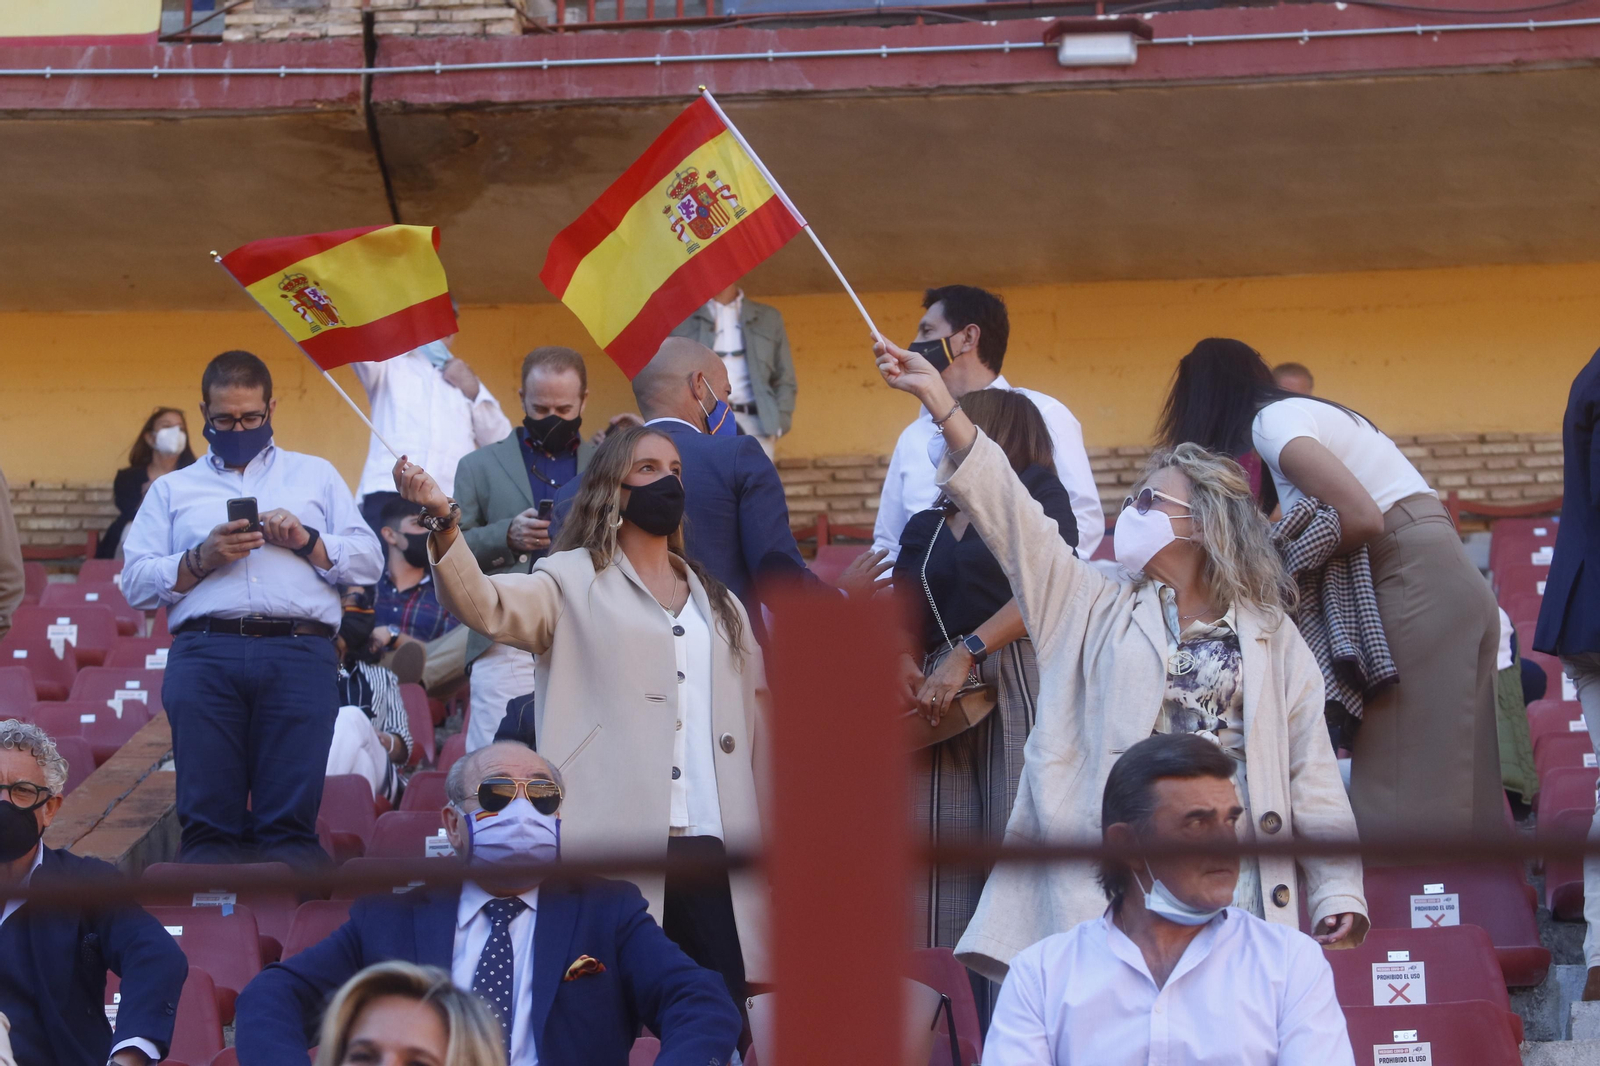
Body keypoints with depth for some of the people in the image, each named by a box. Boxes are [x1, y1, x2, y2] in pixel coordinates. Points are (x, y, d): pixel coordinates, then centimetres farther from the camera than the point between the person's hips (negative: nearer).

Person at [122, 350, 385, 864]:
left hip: (299, 653, 0)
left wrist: (307, 541, 0)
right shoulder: (172, 490, 24)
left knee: (290, 821, -12)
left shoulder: (315, 476, 25)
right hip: (204, 652, 0)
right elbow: (135, 584, 13)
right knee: (208, 819, -11)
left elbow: (369, 562, 16)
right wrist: (200, 559, -3)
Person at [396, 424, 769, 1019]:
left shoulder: (717, 604, 24)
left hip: (709, 845, 5)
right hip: (615, 845, -5)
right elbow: (485, 605, -11)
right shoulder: (575, 583, 8)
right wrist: (442, 522, -29)